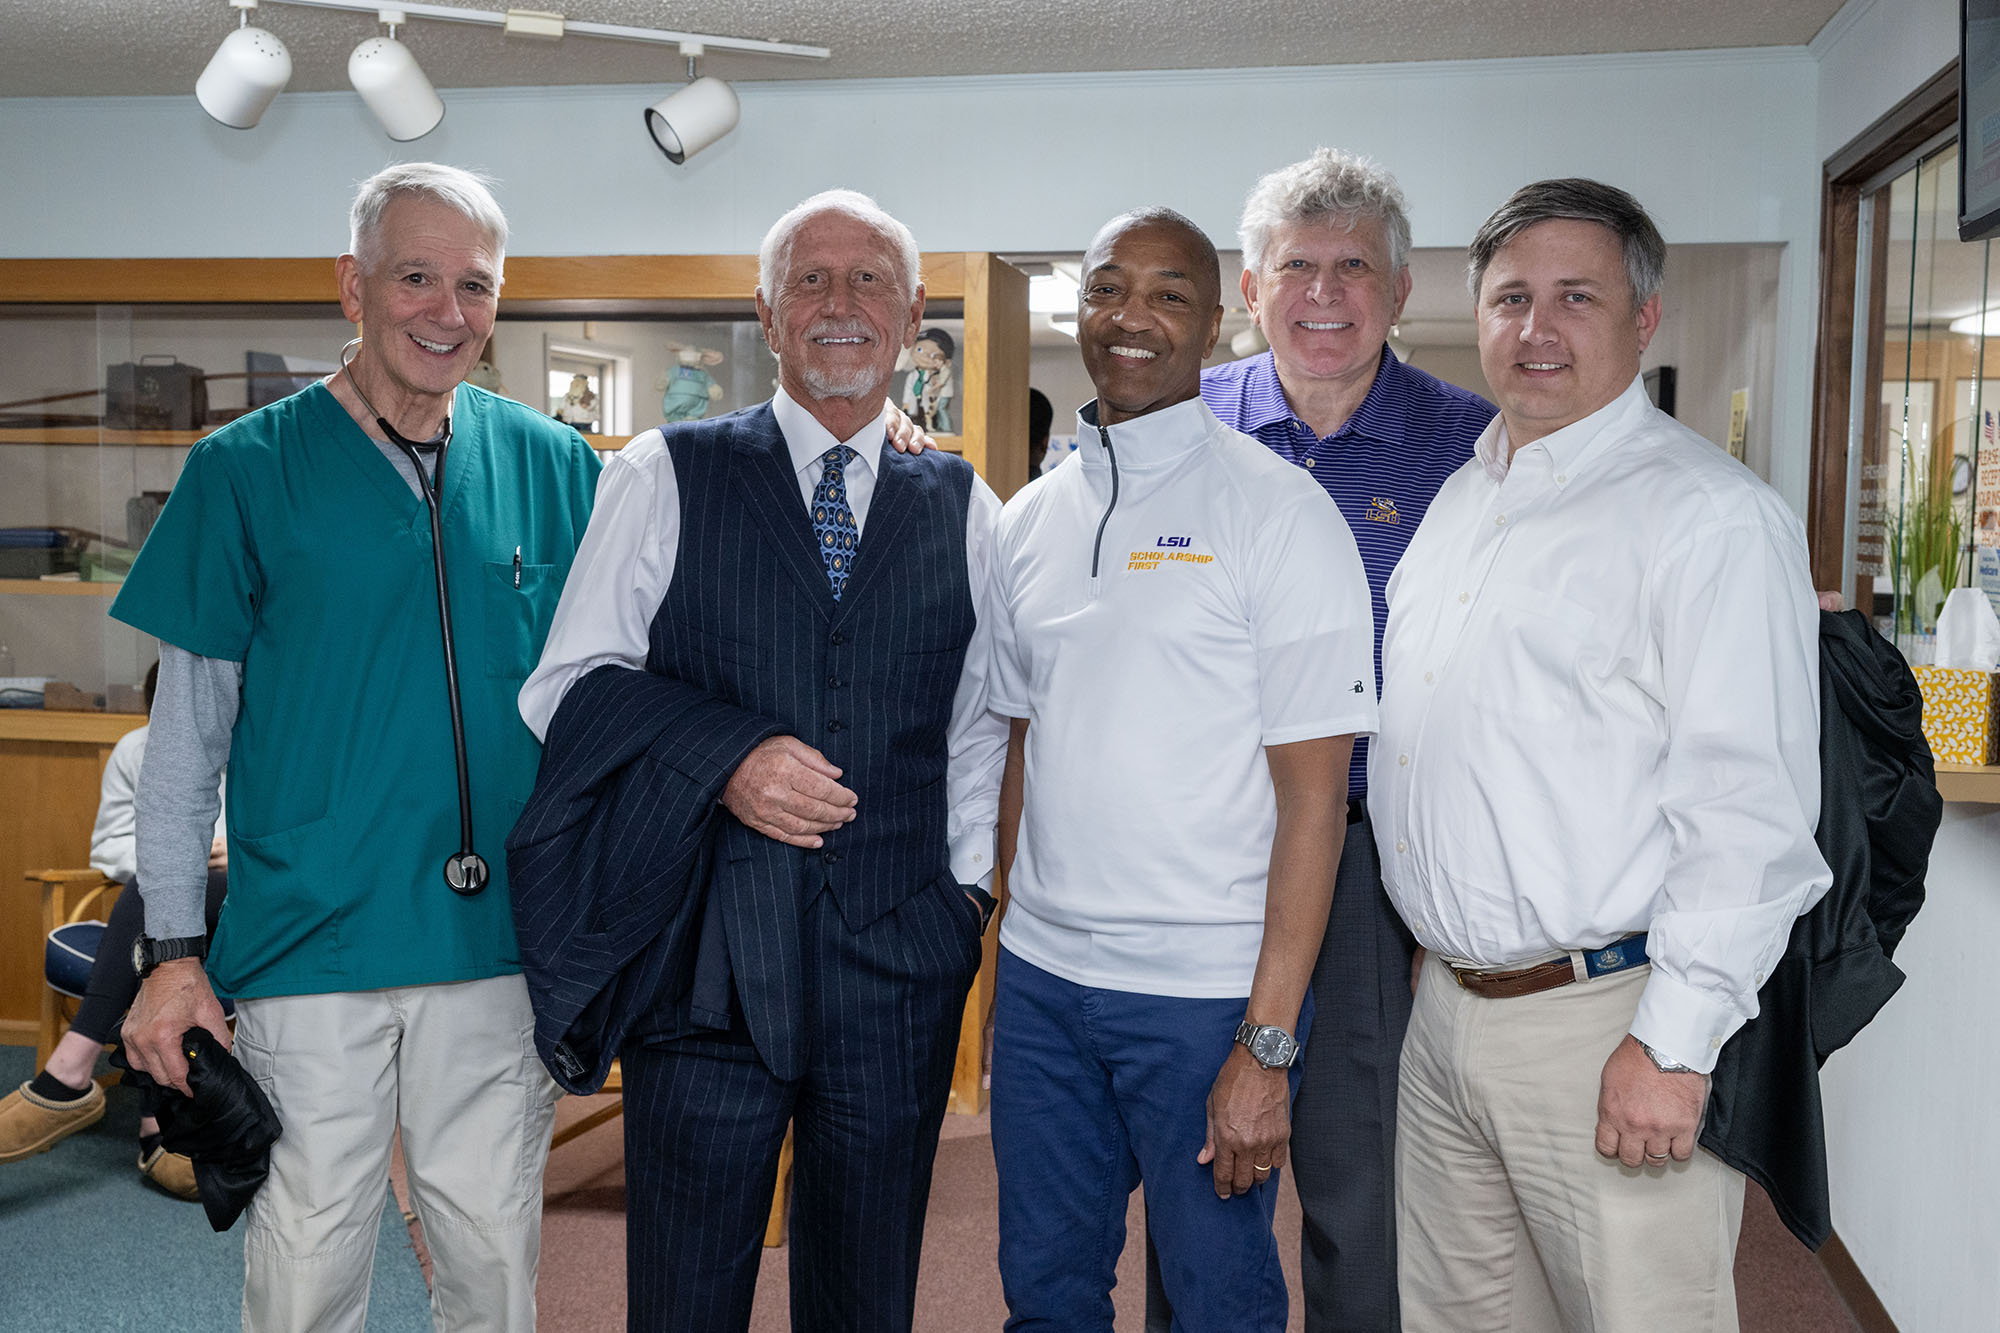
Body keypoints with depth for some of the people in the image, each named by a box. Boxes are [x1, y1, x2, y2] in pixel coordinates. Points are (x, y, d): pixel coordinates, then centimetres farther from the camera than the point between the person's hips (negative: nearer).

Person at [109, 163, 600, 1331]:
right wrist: (173, 950, -2)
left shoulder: (554, 468, 3)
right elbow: (187, 733, 0)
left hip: (502, 941, 2)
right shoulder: (247, 470, -2)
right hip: (310, 944, -2)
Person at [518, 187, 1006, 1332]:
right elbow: (567, 687, 0)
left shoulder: (964, 509, 10)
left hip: (899, 967, 2)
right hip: (706, 961, -2)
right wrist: (727, 755, -14)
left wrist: (966, 887, 8)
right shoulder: (665, 477, 3)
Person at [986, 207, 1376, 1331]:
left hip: (1207, 992, -5)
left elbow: (1313, 792, -12)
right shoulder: (1030, 520, 8)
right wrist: (1006, 955, 9)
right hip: (1041, 974, 5)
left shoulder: (1280, 511, -9)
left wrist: (1267, 1041, -16)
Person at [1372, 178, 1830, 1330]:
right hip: (1446, 1008, 7)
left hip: (1605, 1020, -7)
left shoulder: (1714, 515, -12)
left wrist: (1675, 1042, -20)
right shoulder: (1459, 501, 13)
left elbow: (1749, 807, -18)